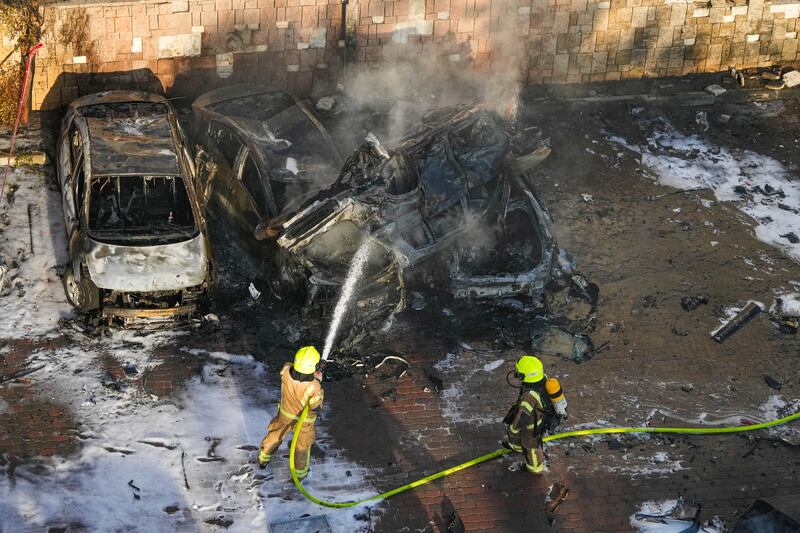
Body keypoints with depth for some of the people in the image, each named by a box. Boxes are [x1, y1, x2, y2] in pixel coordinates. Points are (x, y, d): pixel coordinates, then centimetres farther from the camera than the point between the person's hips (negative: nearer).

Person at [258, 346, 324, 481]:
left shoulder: (286, 373, -33)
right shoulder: (314, 387, -42)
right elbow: (316, 408, -25)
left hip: (285, 414, 3)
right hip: (304, 420, -3)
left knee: (275, 435, 31)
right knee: (302, 445, 25)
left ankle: (263, 459, 55)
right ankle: (300, 473, 48)